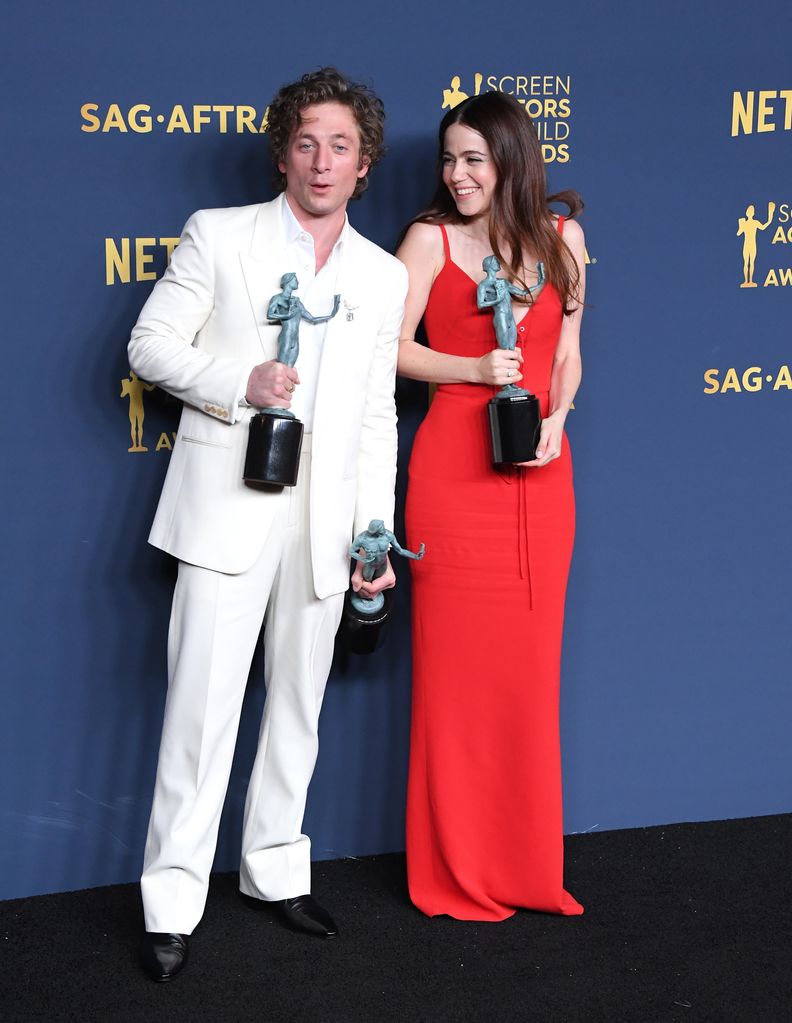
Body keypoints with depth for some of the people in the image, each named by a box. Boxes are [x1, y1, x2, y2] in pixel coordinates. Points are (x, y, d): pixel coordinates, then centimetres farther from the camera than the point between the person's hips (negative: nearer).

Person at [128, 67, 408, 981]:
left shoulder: (385, 277, 11)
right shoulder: (218, 236, 1)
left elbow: (375, 417, 12)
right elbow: (150, 345, 0)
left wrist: (377, 536, 6)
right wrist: (240, 381, -16)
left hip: (324, 518, 4)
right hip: (229, 505, -4)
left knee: (298, 703, 12)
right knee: (203, 704, -5)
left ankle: (274, 869, 27)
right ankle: (172, 902, 4)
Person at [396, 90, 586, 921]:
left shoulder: (560, 239, 10)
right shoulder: (431, 238, 0)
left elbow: (567, 355, 14)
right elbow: (393, 348, -3)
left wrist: (555, 423, -3)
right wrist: (476, 369, -15)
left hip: (539, 476, 4)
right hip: (455, 469, -3)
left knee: (529, 667, 8)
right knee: (454, 668, 0)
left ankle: (526, 866, 20)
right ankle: (456, 873, 12)